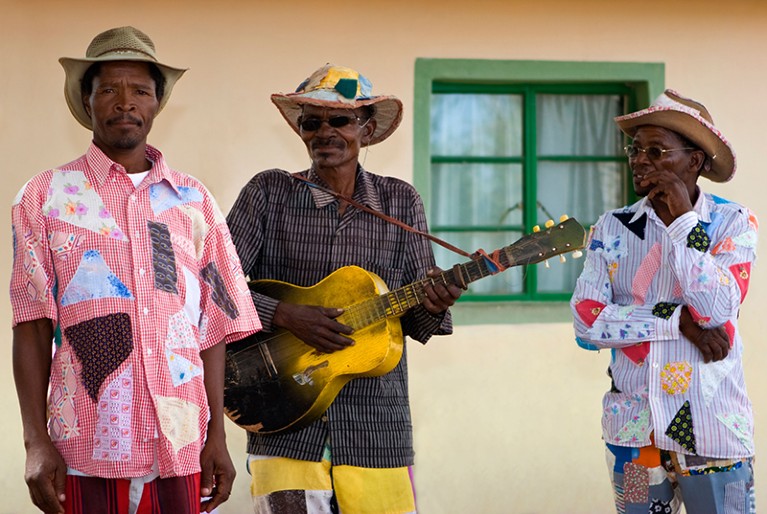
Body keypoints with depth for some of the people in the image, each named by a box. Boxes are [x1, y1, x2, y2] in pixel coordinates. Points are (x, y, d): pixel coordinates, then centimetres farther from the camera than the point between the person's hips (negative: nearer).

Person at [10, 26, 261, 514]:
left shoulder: (194, 201, 10)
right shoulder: (46, 196, 3)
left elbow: (213, 327, 9)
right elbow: (32, 328, -1)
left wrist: (217, 435, 4)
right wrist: (37, 444, -7)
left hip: (181, 447, 2)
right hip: (87, 450, -2)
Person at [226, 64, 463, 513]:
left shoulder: (400, 202, 7)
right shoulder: (270, 192, 1)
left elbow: (415, 324, 8)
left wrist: (432, 307, -14)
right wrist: (284, 315, -16)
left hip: (376, 431, 2)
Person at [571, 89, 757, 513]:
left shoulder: (733, 223, -3)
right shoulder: (613, 228, 2)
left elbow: (716, 309, -18)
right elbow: (587, 322, -8)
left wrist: (681, 220, -15)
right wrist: (679, 320, -14)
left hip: (711, 430, -2)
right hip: (632, 429, 3)